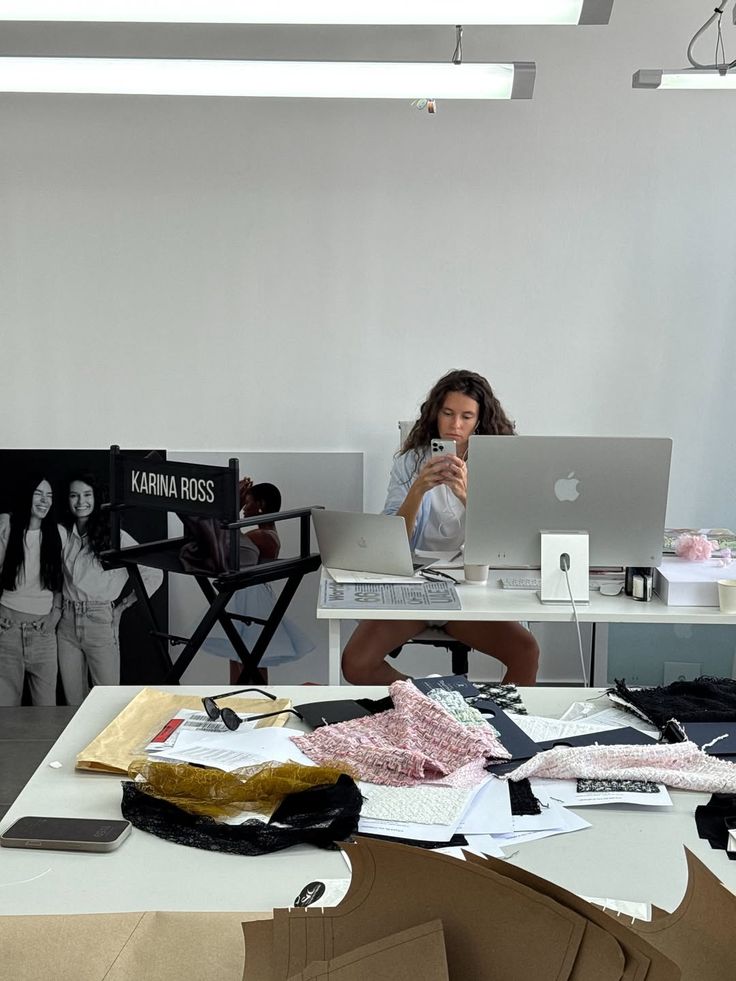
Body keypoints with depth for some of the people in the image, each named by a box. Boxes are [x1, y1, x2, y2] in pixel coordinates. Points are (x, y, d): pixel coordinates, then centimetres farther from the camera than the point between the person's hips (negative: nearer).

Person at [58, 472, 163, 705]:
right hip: (67, 623, 4)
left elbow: (154, 574, -6)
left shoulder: (114, 536, -6)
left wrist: (124, 603, -2)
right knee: (73, 701, 9)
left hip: (101, 623, -4)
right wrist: (61, 606, 9)